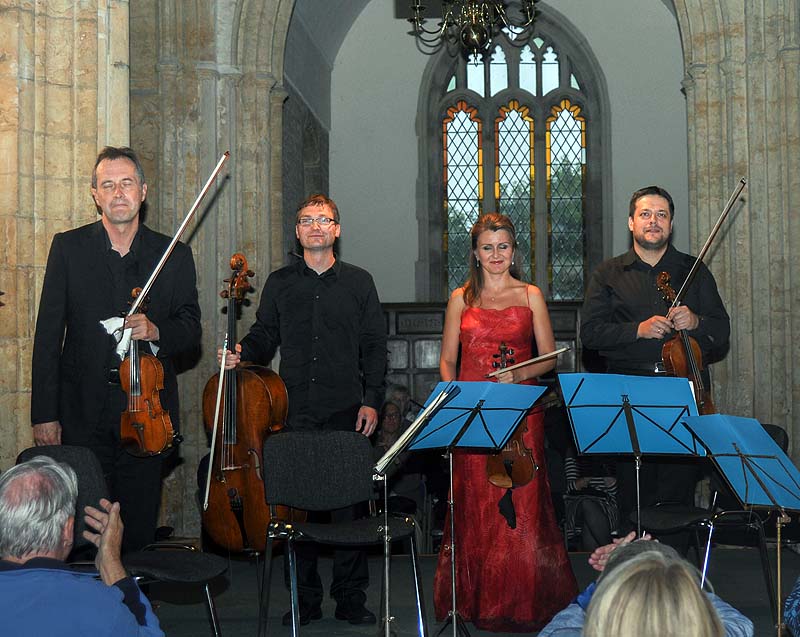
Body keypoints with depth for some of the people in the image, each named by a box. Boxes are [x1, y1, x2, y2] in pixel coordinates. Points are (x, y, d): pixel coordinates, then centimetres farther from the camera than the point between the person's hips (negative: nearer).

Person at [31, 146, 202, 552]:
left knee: (140, 528, 6)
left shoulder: (175, 256, 6)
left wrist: (156, 331, -14)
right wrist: (44, 413, -3)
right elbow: (48, 336, 1)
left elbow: (191, 332, 9)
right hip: (83, 412, -1)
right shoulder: (68, 248, 4)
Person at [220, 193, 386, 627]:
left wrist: (371, 400, -2)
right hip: (295, 412, 1)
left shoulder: (358, 282, 9)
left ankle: (350, 598, 13)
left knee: (348, 501, 0)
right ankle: (305, 598, 15)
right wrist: (242, 352, -8)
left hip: (346, 412, -1)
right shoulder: (280, 283, 12)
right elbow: (265, 337, 13)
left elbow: (374, 346, 7)